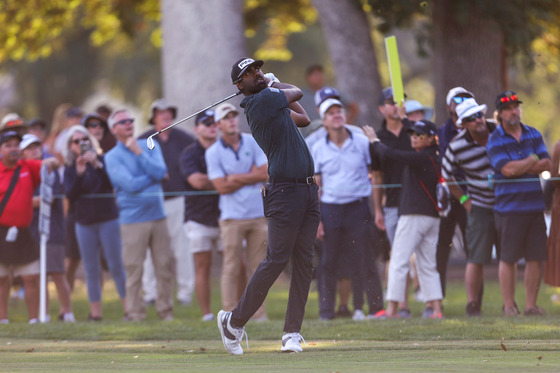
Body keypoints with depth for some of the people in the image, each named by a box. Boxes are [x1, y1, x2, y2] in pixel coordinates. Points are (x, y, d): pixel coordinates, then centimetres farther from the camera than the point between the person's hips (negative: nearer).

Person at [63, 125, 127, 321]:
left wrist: (96, 165, -25)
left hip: (108, 218, -3)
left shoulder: (102, 160, 0)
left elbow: (112, 183, -13)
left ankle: (128, 308, -2)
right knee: (91, 269, 3)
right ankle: (95, 311, 5)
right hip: (84, 222, 3)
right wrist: (79, 174, -20)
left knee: (116, 266, -4)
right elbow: (70, 195, -6)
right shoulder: (70, 168, 6)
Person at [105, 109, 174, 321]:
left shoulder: (150, 146, 12)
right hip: (132, 219, -3)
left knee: (165, 266, 2)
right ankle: (136, 315, 1)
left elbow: (160, 172, -5)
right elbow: (130, 184, -12)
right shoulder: (112, 157, 0)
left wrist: (138, 152, -8)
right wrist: (154, 177, -2)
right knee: (133, 270, -5)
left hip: (157, 215, 3)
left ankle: (166, 312, 10)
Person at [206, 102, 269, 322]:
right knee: (231, 268, -5)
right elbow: (222, 187, -9)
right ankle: (230, 314, -3)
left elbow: (265, 173, -3)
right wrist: (251, 176, -5)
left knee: (259, 267, 2)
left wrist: (235, 178, -7)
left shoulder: (253, 143, 6)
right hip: (232, 217, -2)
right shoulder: (213, 152, -1)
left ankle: (259, 314, 6)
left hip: (258, 214, 2)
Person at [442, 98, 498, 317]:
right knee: (476, 258, -7)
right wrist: (464, 200, 2)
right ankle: (472, 304, 1)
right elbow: (446, 176, 5)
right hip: (480, 207, -3)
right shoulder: (457, 147, -11)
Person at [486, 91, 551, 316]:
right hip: (509, 207, -4)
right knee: (508, 258, -2)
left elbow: (546, 165, 1)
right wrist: (533, 160, -2)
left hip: (535, 204, 4)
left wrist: (519, 167, -11)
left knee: (536, 257, 3)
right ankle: (509, 306, 7)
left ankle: (531, 305, 11)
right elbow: (508, 169, -15)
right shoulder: (495, 141, -2)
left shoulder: (534, 135, 12)